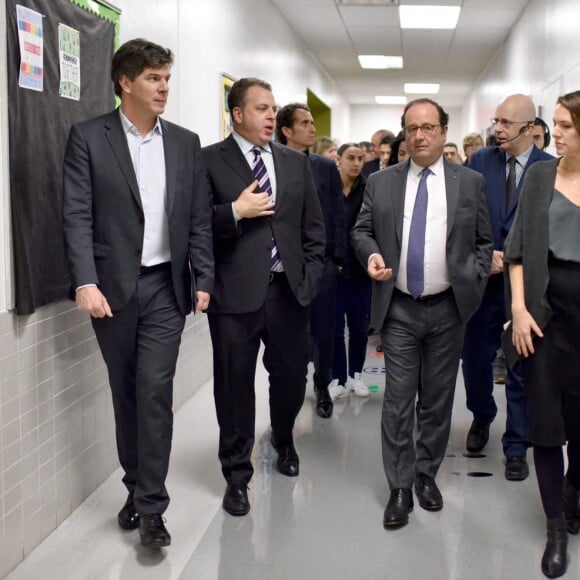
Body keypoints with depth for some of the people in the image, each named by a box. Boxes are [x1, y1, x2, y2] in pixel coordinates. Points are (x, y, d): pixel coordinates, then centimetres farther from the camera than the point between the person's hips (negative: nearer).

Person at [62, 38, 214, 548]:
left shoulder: (186, 143, 8)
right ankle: (137, 487, 27)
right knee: (126, 392, 11)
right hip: (112, 286, -1)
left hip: (166, 286, 1)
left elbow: (199, 219, 8)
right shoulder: (88, 138, -1)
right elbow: (77, 215, -8)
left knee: (156, 391, -4)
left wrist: (203, 280, 1)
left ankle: (151, 506, 3)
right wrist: (85, 282, -18)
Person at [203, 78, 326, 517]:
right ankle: (237, 475, 21)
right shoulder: (210, 161, -1)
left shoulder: (296, 163, 12)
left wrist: (310, 276, 5)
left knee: (292, 374, 13)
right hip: (235, 292, -3)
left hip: (288, 289, 4)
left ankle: (284, 441, 43)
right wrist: (235, 211, -18)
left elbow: (314, 227, 13)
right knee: (234, 384, 5)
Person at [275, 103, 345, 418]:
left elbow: (338, 217, 6)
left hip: (322, 263, 2)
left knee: (324, 332, 8)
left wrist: (338, 259, 0)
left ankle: (322, 387, 28)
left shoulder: (327, 167, 7)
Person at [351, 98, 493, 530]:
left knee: (438, 399, 10)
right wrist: (372, 254, -12)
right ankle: (400, 487, 12)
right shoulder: (381, 182, 4)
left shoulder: (470, 182, 3)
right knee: (398, 401, 1)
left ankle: (427, 474, 27)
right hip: (399, 308, 0)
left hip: (448, 308, 0)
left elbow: (484, 242, 8)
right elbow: (362, 231, 9)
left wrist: (474, 284, -3)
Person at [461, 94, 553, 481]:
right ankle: (482, 419, 40)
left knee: (522, 367, 6)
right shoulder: (480, 161, 2)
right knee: (475, 358, 12)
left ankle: (516, 447, 20)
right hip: (482, 278, 2)